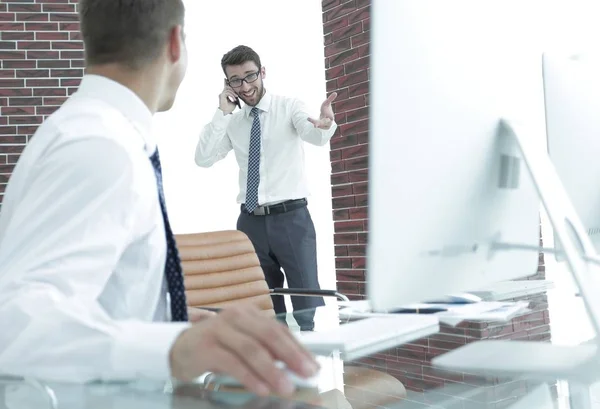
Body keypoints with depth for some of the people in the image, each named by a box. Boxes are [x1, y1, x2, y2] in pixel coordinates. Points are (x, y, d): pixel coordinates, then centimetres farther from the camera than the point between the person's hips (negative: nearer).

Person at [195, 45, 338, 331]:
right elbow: (203, 159, 0)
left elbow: (314, 136, -21)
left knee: (308, 304, -7)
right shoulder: (232, 122, 10)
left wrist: (325, 124, -45)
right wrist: (221, 113, -6)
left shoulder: (289, 107, 0)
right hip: (251, 222, 4)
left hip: (291, 218, -4)